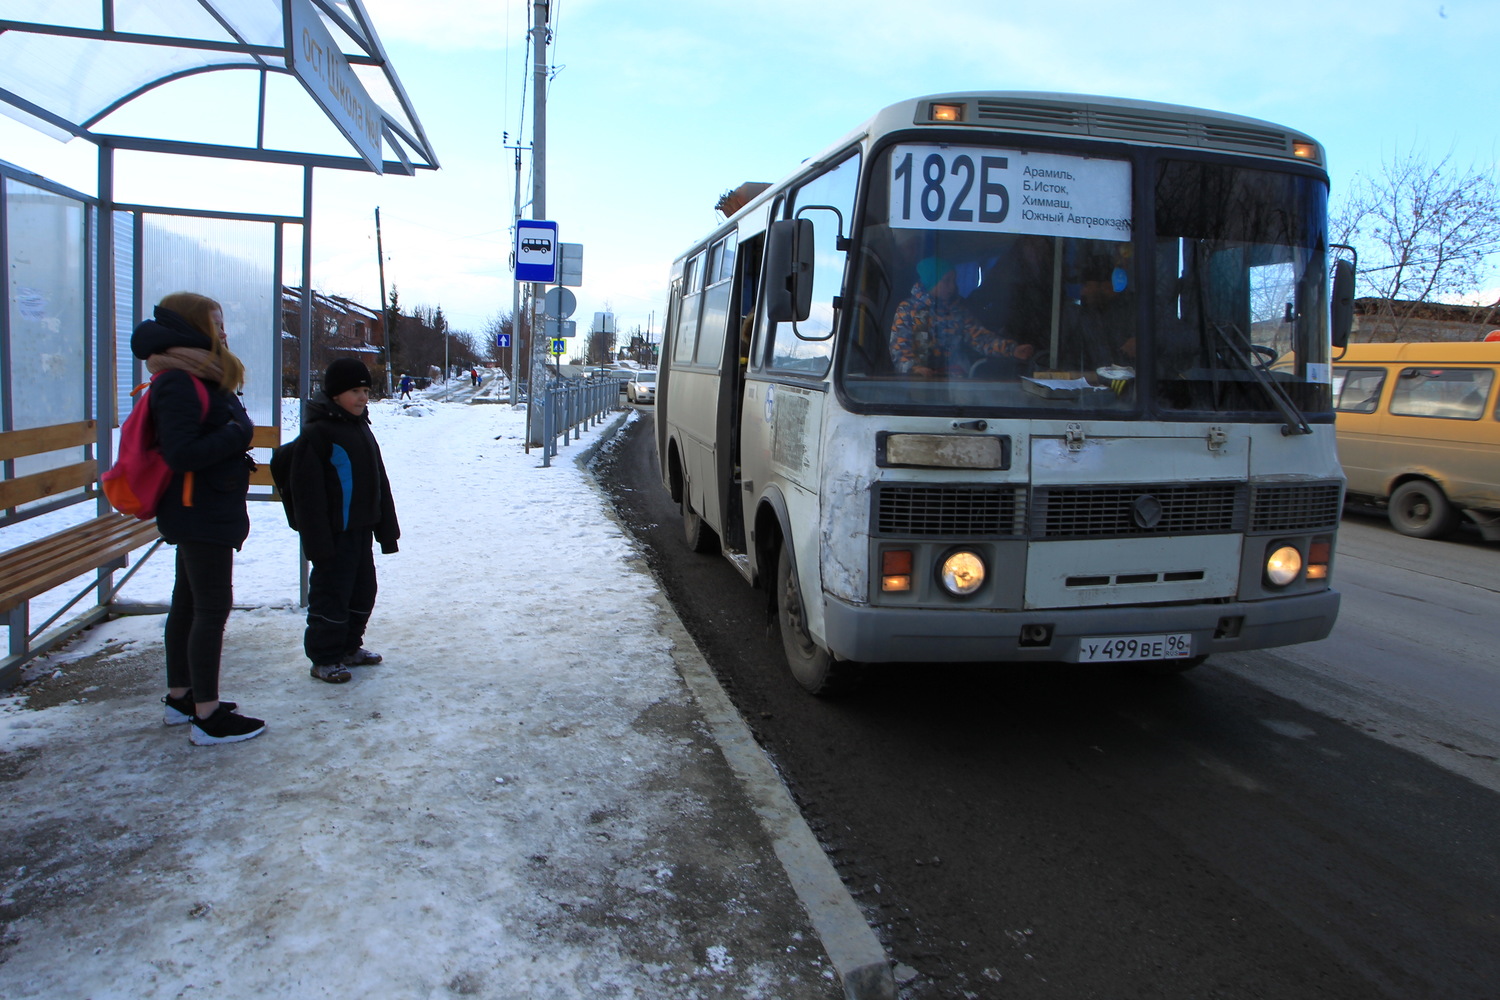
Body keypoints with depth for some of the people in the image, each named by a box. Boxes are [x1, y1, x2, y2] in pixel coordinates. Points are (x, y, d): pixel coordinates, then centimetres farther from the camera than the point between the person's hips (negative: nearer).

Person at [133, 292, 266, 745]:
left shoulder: (199, 379, 13)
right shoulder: (178, 383, -19)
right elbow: (180, 453, -26)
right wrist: (236, 435, -19)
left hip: (204, 512, 11)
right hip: (201, 514, -11)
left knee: (188, 603, 17)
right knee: (213, 607, -6)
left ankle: (181, 697, 30)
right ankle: (208, 717, 1)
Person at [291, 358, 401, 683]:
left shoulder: (361, 427, 12)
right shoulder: (317, 433, -15)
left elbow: (379, 482, 18)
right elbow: (308, 492, -19)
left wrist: (386, 528, 16)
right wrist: (317, 540, -21)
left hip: (362, 529, 9)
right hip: (335, 533, -9)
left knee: (363, 591, 16)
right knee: (331, 595, 0)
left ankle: (349, 647, 31)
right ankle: (323, 658, 12)